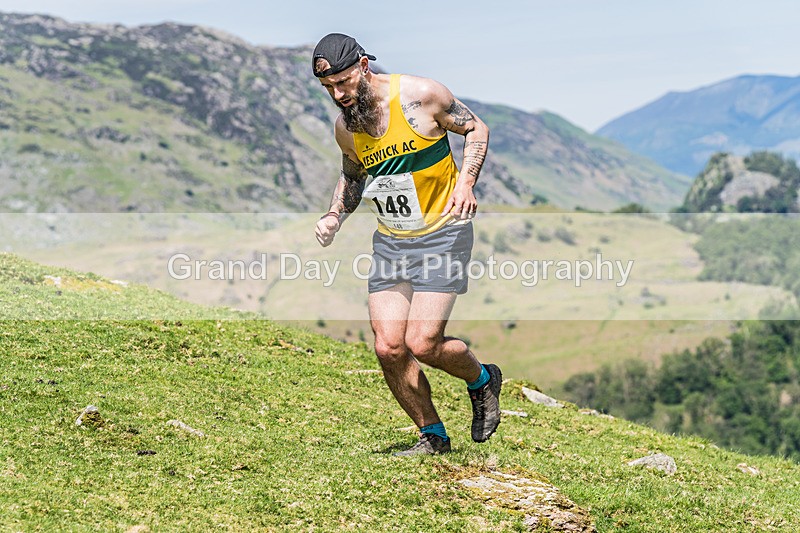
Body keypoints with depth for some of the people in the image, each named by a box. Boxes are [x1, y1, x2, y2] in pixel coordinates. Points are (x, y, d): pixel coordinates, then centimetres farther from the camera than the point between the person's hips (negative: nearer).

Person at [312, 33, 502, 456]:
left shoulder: (420, 95, -15)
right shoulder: (344, 127, 0)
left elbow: (475, 128, -1)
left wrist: (465, 182, -17)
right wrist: (334, 215, 2)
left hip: (442, 234, -5)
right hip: (390, 241, 5)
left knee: (422, 344, -14)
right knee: (388, 348, -5)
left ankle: (483, 381, 18)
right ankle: (432, 435, 15)